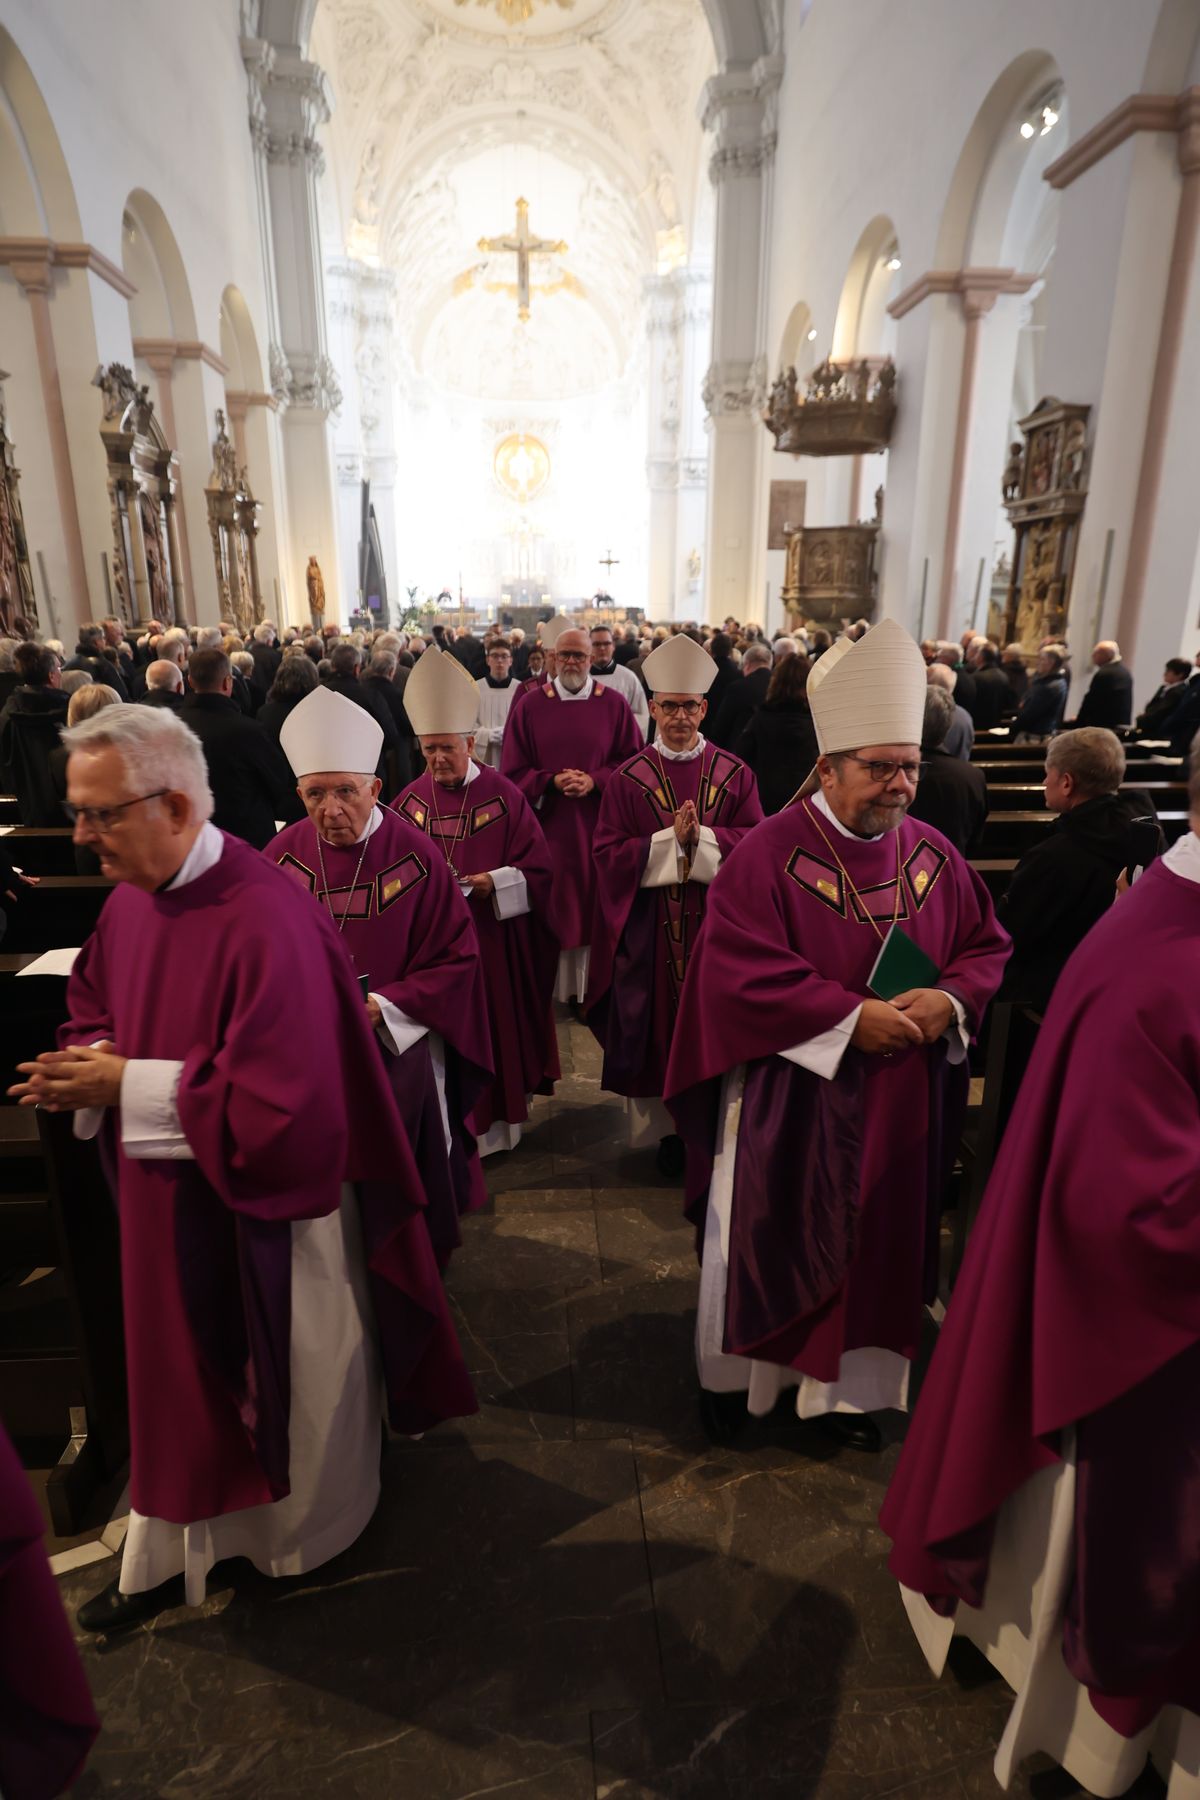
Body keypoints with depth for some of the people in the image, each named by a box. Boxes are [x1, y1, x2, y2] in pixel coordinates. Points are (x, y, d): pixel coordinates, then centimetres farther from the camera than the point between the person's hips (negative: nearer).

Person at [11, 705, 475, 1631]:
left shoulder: (266, 922, -28)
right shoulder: (131, 902, -2)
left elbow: (282, 1106, -29)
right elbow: (96, 1008, 15)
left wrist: (128, 1086, -23)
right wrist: (83, 1067, -8)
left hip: (264, 1217, -6)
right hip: (168, 1207, 7)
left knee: (280, 1384, 19)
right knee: (181, 1378, 23)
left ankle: (300, 1542, 48)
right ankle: (168, 1555, 48)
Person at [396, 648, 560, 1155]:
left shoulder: (503, 796, -4)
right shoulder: (410, 801, 4)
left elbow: (537, 870, -3)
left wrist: (495, 881, -19)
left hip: (494, 942, -2)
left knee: (496, 1026, 8)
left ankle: (497, 1122, 26)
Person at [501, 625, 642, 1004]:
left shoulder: (614, 704, 2)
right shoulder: (529, 705, 1)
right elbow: (513, 770, 1)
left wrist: (595, 781, -14)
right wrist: (552, 781, -15)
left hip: (599, 827, 0)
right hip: (548, 826, 0)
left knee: (596, 905, 6)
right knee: (552, 906, 4)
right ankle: (549, 985, 16)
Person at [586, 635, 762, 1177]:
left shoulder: (734, 774, 3)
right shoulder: (628, 778, 0)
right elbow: (606, 853, -7)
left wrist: (700, 837, -19)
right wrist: (670, 839, -17)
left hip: (717, 926, 1)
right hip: (650, 932, -1)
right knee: (658, 1023, 6)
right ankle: (667, 1126, 22)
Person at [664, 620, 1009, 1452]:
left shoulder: (934, 856, 1)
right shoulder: (769, 853, -15)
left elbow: (988, 948, 7)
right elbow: (740, 970, -20)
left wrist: (948, 999, -14)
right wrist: (850, 1017, -23)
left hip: (898, 1103, 5)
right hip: (788, 1098, -4)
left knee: (876, 1240, 16)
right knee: (769, 1236, 12)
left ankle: (846, 1385, 38)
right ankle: (737, 1370, 36)